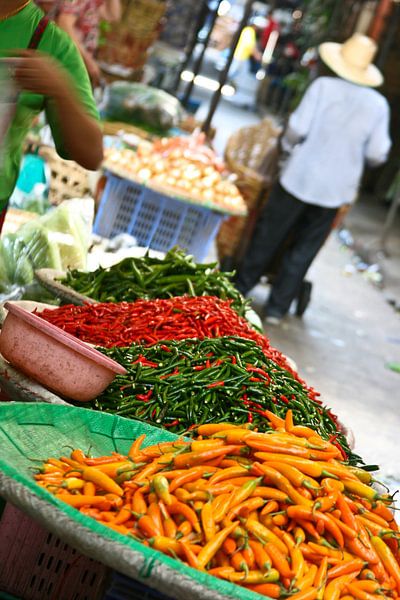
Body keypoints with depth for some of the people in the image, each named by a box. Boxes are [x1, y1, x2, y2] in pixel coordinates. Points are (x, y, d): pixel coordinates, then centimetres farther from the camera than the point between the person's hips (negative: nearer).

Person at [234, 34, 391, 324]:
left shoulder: (323, 86, -9)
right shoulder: (379, 105, -2)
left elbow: (298, 128, -13)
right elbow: (377, 154, -2)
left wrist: (289, 144, 8)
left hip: (300, 177, -2)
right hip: (337, 188, 2)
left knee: (268, 236, 13)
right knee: (303, 250, 12)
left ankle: (240, 290, 25)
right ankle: (277, 307, 18)